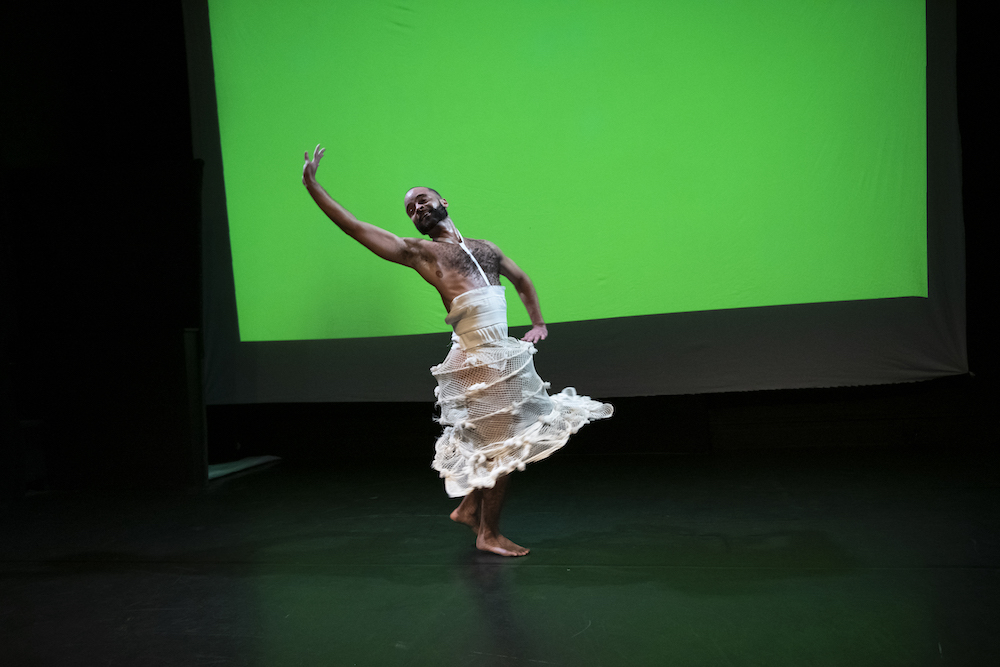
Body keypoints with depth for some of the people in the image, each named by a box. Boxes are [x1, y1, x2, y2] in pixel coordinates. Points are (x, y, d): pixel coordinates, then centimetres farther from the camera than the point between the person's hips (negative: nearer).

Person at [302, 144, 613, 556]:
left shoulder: (486, 249, 19)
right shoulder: (420, 252, 3)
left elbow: (522, 281, 33)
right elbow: (355, 228, -1)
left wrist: (538, 323, 23)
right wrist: (313, 187, -3)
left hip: (503, 353, 6)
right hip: (478, 357, -6)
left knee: (503, 441, 14)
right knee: (504, 447, -1)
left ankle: (469, 508, 32)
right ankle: (489, 534, 15)